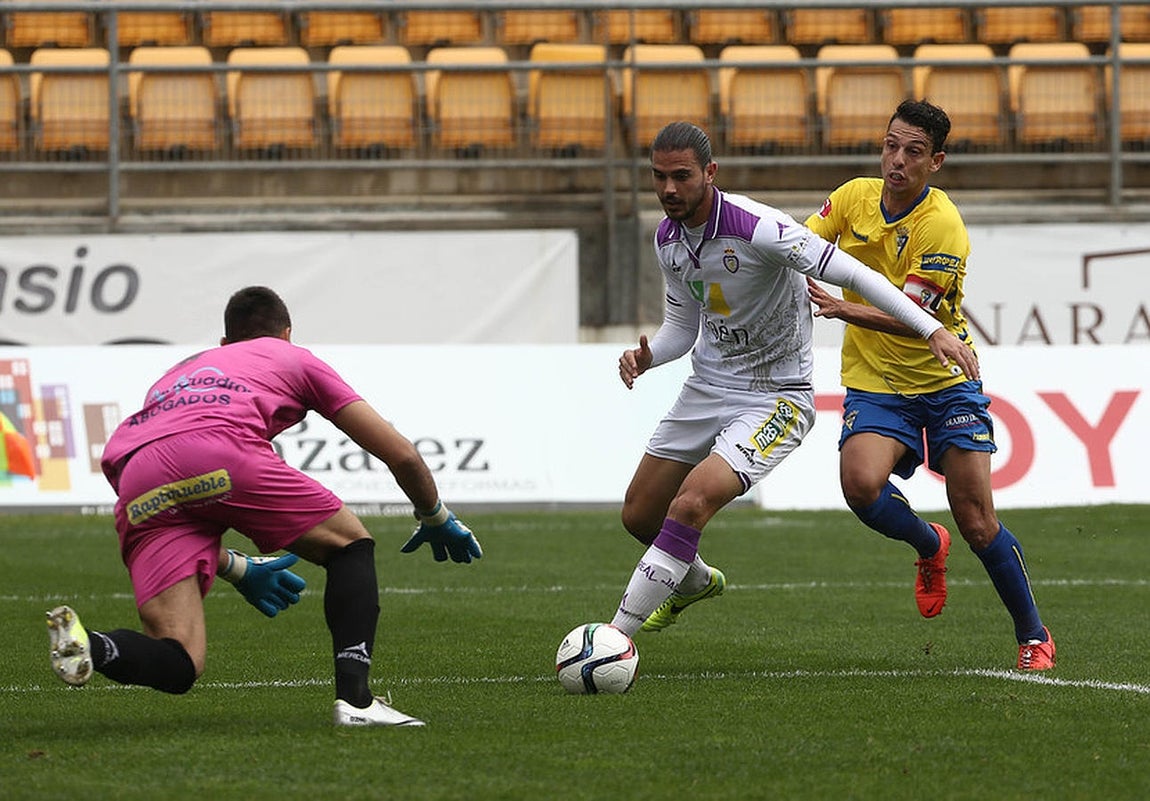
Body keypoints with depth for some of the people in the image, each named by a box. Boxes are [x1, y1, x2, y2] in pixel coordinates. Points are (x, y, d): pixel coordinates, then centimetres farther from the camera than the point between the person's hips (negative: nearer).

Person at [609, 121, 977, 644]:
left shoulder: (757, 229, -25)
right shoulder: (667, 239, -1)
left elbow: (853, 274, -25)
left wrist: (932, 330, -32)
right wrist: (646, 357, -9)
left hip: (775, 399, -8)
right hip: (707, 387, 8)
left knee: (692, 501, -26)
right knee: (638, 514, 11)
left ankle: (616, 637, -21)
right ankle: (694, 583, 45)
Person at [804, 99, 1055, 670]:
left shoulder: (944, 228, -19)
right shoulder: (854, 197, -3)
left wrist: (848, 309, -42)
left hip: (947, 381, -3)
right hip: (874, 382, 3)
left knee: (978, 525, -6)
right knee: (861, 483, -26)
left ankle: (1033, 634, 16)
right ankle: (928, 545, 7)